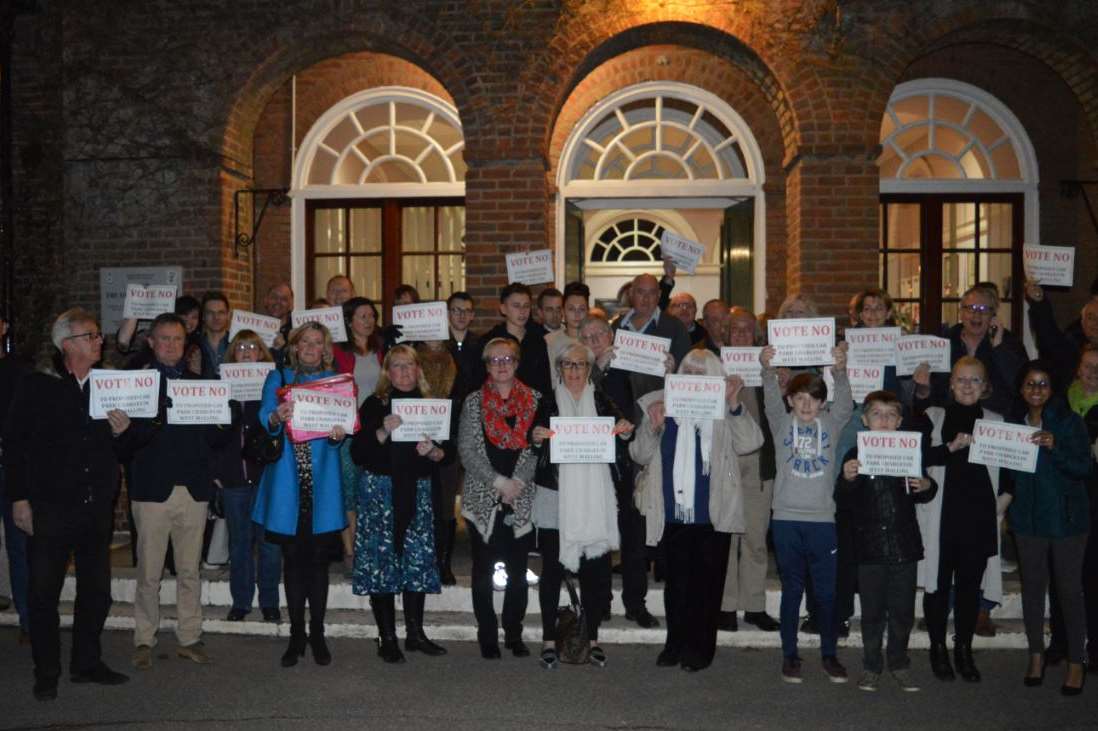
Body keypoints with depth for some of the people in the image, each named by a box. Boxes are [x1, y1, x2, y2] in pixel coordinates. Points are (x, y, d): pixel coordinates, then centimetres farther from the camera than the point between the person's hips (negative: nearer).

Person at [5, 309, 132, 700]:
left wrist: (121, 433, -7)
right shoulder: (37, 386, -2)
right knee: (43, 591, 4)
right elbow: (13, 443, -3)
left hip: (97, 507, 4)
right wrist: (19, 498, -7)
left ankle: (86, 662, 26)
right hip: (50, 506, -4)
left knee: (96, 590, 11)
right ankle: (46, 672, 18)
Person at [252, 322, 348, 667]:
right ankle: (296, 635, 13)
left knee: (318, 557, 2)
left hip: (321, 481, 0)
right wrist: (276, 418, -25)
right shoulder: (278, 378, 9)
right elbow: (264, 421, -2)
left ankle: (317, 633, 10)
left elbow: (342, 425, 3)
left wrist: (339, 434, -20)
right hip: (287, 480, 0)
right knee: (293, 557, 4)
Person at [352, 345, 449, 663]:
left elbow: (447, 453, 12)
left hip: (417, 492, 3)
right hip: (379, 490, -3)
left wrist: (433, 452, -9)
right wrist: (383, 432, -19)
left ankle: (415, 633, 16)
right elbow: (357, 453, -7)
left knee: (419, 560, 3)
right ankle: (387, 638, 8)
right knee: (381, 560, -2)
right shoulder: (374, 405, 1)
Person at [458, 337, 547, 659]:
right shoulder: (474, 402, 3)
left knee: (518, 570, 7)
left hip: (522, 498, 1)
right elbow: (467, 450, -4)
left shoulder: (534, 399, 5)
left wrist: (518, 481, -11)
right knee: (483, 570, 5)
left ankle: (514, 634, 20)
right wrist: (499, 482, -12)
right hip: (482, 497, -1)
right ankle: (487, 636, 16)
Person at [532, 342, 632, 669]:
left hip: (594, 498, 2)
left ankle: (593, 638, 16)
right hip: (555, 497, -1)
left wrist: (624, 433, -12)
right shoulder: (547, 402, 6)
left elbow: (619, 450, 9)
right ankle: (549, 638, 12)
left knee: (596, 568, 3)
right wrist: (538, 437, -18)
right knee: (552, 567, 1)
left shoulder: (603, 402, 11)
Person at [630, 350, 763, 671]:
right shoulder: (663, 406, 6)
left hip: (712, 515, -1)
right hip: (673, 513, 2)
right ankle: (676, 643, 25)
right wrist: (652, 428, -14)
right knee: (676, 582, 11)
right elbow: (639, 455, 4)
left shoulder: (724, 413, 3)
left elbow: (750, 443, -10)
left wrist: (734, 405, -20)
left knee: (707, 583, 7)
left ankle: (701, 648, 20)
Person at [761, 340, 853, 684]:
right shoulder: (782, 423, 5)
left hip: (822, 519, 1)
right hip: (786, 518, -1)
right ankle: (789, 654, 18)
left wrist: (840, 369, -27)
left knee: (827, 591, 6)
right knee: (791, 590, 8)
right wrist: (766, 369, -29)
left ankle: (829, 653, 21)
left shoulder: (831, 423, 7)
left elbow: (845, 402, -9)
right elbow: (771, 398, -11)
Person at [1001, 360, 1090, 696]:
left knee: (1070, 589, 1)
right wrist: (1006, 496, -4)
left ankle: (1076, 662, 13)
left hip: (1066, 517, -3)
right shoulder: (1013, 423, 5)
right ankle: (1036, 655, 22)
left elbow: (1084, 468, -12)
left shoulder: (1070, 422, -6)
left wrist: (1054, 448, -25)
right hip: (1028, 517, 3)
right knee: (1032, 586, 10)